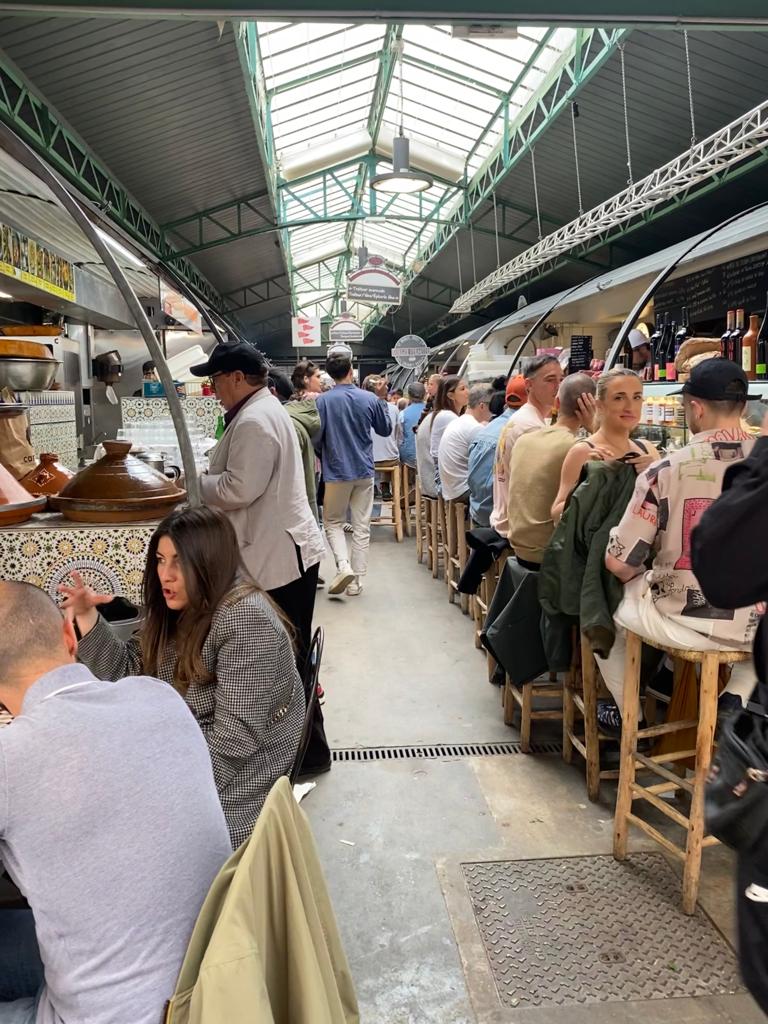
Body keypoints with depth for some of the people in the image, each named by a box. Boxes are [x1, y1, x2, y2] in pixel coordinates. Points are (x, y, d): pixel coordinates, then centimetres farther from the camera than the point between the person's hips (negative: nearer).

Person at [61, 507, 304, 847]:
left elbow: (237, 735, -26)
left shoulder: (245, 620, -25)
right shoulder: (178, 610, 2)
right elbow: (125, 672, 6)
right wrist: (86, 616, -6)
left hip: (238, 767, -8)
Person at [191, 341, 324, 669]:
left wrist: (194, 483, -8)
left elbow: (238, 490, -23)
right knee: (290, 650, 19)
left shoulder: (254, 421, -18)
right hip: (285, 551, 11)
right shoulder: (266, 408, 16)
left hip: (278, 558, -11)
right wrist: (204, 476, 12)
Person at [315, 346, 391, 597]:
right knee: (362, 527, 8)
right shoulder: (370, 399, -3)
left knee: (333, 522, 14)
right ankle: (355, 581, 11)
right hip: (364, 471, 2)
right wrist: (383, 404, 26)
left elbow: (315, 438, -10)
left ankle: (343, 565, -8)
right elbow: (385, 430, 12)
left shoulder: (323, 401, -11)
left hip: (336, 472, -2)